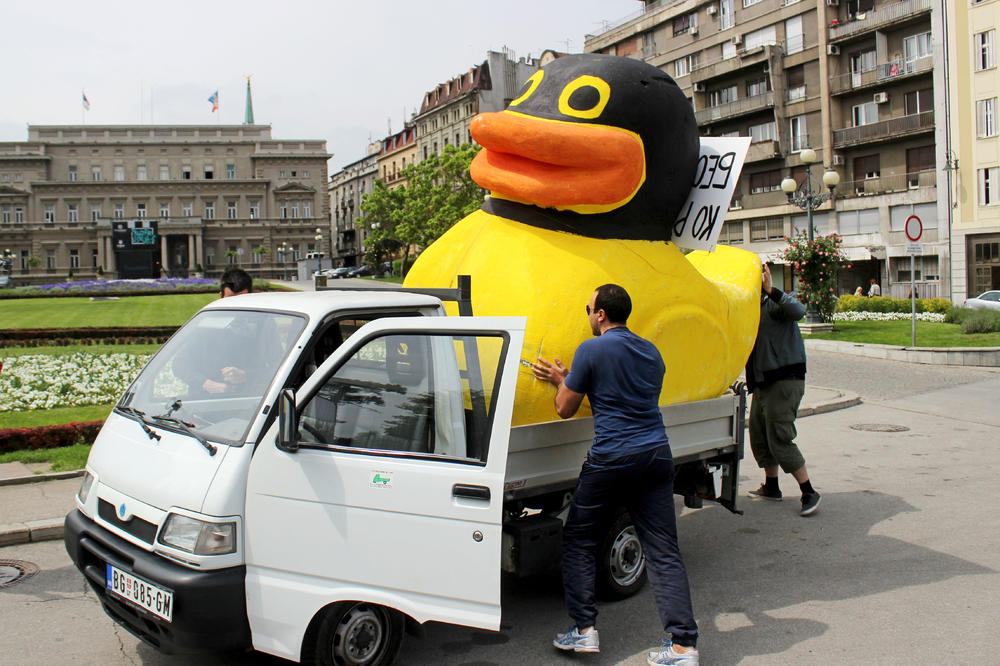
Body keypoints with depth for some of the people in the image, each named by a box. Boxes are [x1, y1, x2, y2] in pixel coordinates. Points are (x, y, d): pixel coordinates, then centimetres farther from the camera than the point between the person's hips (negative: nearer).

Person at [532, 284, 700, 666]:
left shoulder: (592, 350, -5)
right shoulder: (651, 352, 15)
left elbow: (565, 409, 1)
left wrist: (561, 381, 21)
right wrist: (567, 378, 31)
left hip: (611, 460, -5)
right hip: (657, 456, 6)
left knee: (578, 540, 13)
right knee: (664, 552, 5)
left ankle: (585, 630, 12)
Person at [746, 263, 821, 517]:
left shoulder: (775, 305, -10)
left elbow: (798, 311, -32)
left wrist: (770, 290, -35)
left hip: (785, 382, -9)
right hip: (763, 385, 9)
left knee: (780, 440, -11)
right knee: (759, 437, 14)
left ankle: (809, 493, -3)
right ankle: (771, 487, 29)